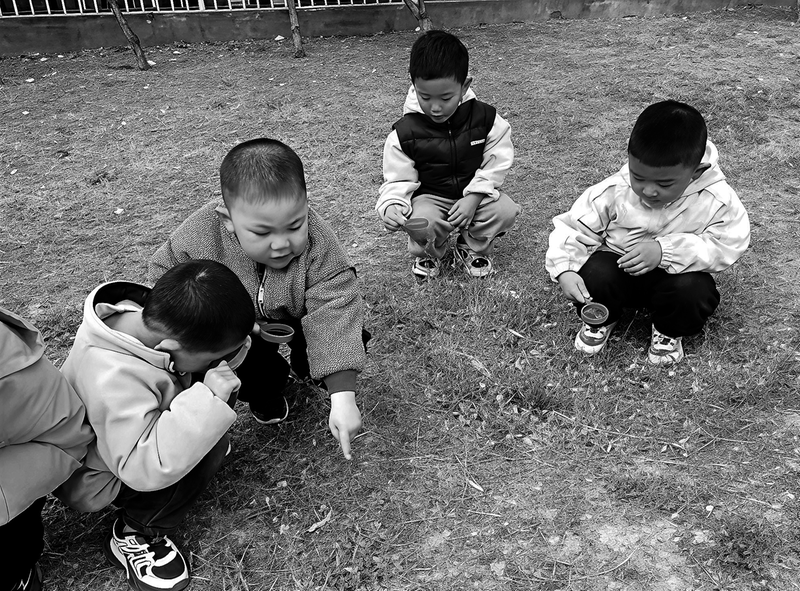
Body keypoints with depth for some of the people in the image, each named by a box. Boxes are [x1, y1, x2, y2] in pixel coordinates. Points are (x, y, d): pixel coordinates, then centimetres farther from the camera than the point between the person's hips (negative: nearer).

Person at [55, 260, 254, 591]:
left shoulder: (142, 313, -18)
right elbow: (143, 468, -44)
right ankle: (136, 535, -6)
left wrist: (234, 346, -24)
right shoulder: (113, 380, -42)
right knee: (208, 447, -26)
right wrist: (207, 401, -46)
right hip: (100, 480, -8)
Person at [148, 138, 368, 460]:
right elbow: (163, 271, -9)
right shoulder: (199, 235, -31)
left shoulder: (317, 241, -36)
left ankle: (305, 366, 15)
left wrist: (343, 397, -47)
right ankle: (264, 390, 13)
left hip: (299, 319, 1)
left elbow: (332, 312, -41)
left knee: (349, 337, -19)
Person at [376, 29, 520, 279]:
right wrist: (391, 206, -33)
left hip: (476, 193, 2)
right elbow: (397, 181, -11)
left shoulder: (485, 118, -12)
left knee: (505, 211, -24)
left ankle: (473, 249, 7)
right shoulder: (404, 133, -16)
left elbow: (497, 162, -7)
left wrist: (474, 197, -20)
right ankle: (428, 254, 6)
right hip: (429, 197, -2)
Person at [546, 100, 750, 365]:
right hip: (619, 270, 1)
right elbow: (574, 228, -12)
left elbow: (725, 246, -19)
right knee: (595, 273, -31)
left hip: (673, 275, 0)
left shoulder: (718, 201, -19)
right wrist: (565, 270, -29)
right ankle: (600, 320, 6)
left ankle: (669, 332, 5)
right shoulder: (614, 191, -18)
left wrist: (666, 251, -33)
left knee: (694, 290, -32)